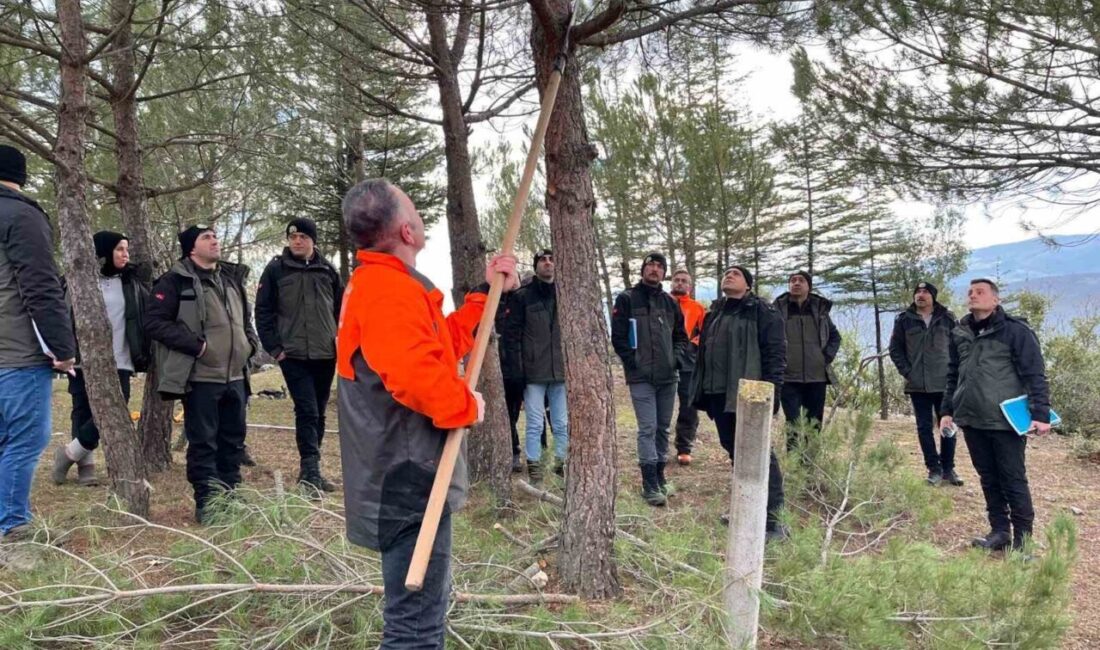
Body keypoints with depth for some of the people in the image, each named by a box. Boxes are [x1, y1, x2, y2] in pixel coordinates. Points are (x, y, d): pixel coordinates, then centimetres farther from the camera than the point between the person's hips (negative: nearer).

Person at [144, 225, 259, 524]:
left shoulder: (232, 277, 16)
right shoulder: (175, 281, -6)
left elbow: (245, 317, 27)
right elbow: (154, 321, -12)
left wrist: (250, 342, 8)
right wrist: (196, 344, -17)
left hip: (235, 376, 7)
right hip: (200, 377, -7)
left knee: (234, 438, 12)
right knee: (203, 441, -1)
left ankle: (229, 495, 23)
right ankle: (207, 501, 8)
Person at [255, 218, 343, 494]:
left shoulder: (327, 270, 8)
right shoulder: (276, 269, 0)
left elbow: (341, 308, 14)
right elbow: (263, 311, 0)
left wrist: (340, 340, 6)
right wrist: (274, 348, -6)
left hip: (326, 354, 4)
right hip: (293, 355, -4)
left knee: (318, 413, 10)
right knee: (307, 412, -10)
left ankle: (310, 471, 21)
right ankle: (310, 470, -5)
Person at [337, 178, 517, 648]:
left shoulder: (378, 283, 15)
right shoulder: (390, 288, -20)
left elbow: (443, 344, 21)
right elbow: (414, 373, -36)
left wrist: (485, 291, 18)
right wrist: (466, 406, -19)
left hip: (406, 473, 11)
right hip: (409, 478, -11)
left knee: (427, 602, 26)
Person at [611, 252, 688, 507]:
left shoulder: (670, 302, 13)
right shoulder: (627, 299, -1)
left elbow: (681, 336, 19)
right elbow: (618, 337, -5)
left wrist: (676, 357, 3)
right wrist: (634, 363, -10)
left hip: (668, 376, 5)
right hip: (641, 377, -5)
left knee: (663, 428, 10)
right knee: (648, 428, -8)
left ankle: (659, 476, 21)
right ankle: (649, 484, -4)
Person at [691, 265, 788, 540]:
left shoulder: (761, 311, -3)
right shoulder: (715, 312, 19)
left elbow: (775, 352, -9)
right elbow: (704, 350, 23)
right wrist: (701, 388, 17)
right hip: (718, 394, 7)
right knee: (734, 450, 13)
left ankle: (772, 520, -8)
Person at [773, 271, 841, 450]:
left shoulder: (820, 309, 8)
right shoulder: (778, 308, 0)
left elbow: (835, 336, 18)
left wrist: (827, 357, 4)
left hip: (817, 376, 3)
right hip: (788, 377, -3)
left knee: (814, 426, 8)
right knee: (794, 426, -10)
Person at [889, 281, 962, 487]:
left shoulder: (948, 319, 2)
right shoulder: (904, 320, 2)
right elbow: (895, 348, 5)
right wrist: (906, 372, -5)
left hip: (945, 383, 0)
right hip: (918, 385, 0)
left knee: (948, 426, 6)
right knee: (924, 427, 4)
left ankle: (948, 468, 18)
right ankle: (934, 468, 14)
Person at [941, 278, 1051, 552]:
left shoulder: (1016, 331, -7)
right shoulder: (959, 334, 10)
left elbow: (1035, 376, -10)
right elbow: (953, 376, 17)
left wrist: (1040, 414, -17)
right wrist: (947, 411, 13)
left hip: (1006, 421, -5)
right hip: (972, 421, 6)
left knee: (1013, 480, 2)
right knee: (988, 479, 13)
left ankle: (1023, 537, 11)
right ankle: (999, 531, 24)